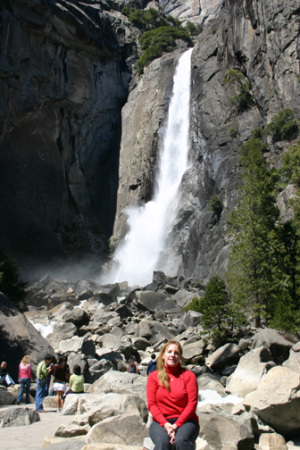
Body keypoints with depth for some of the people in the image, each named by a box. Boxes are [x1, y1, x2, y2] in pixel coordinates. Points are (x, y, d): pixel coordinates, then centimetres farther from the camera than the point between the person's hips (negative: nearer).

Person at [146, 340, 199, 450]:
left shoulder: (188, 375, 3)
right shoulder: (153, 377, 7)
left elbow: (192, 403, -2)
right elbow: (151, 404, 2)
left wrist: (177, 425, -13)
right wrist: (165, 424, -13)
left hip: (185, 420, 0)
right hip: (161, 421, 1)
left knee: (181, 441, -33)